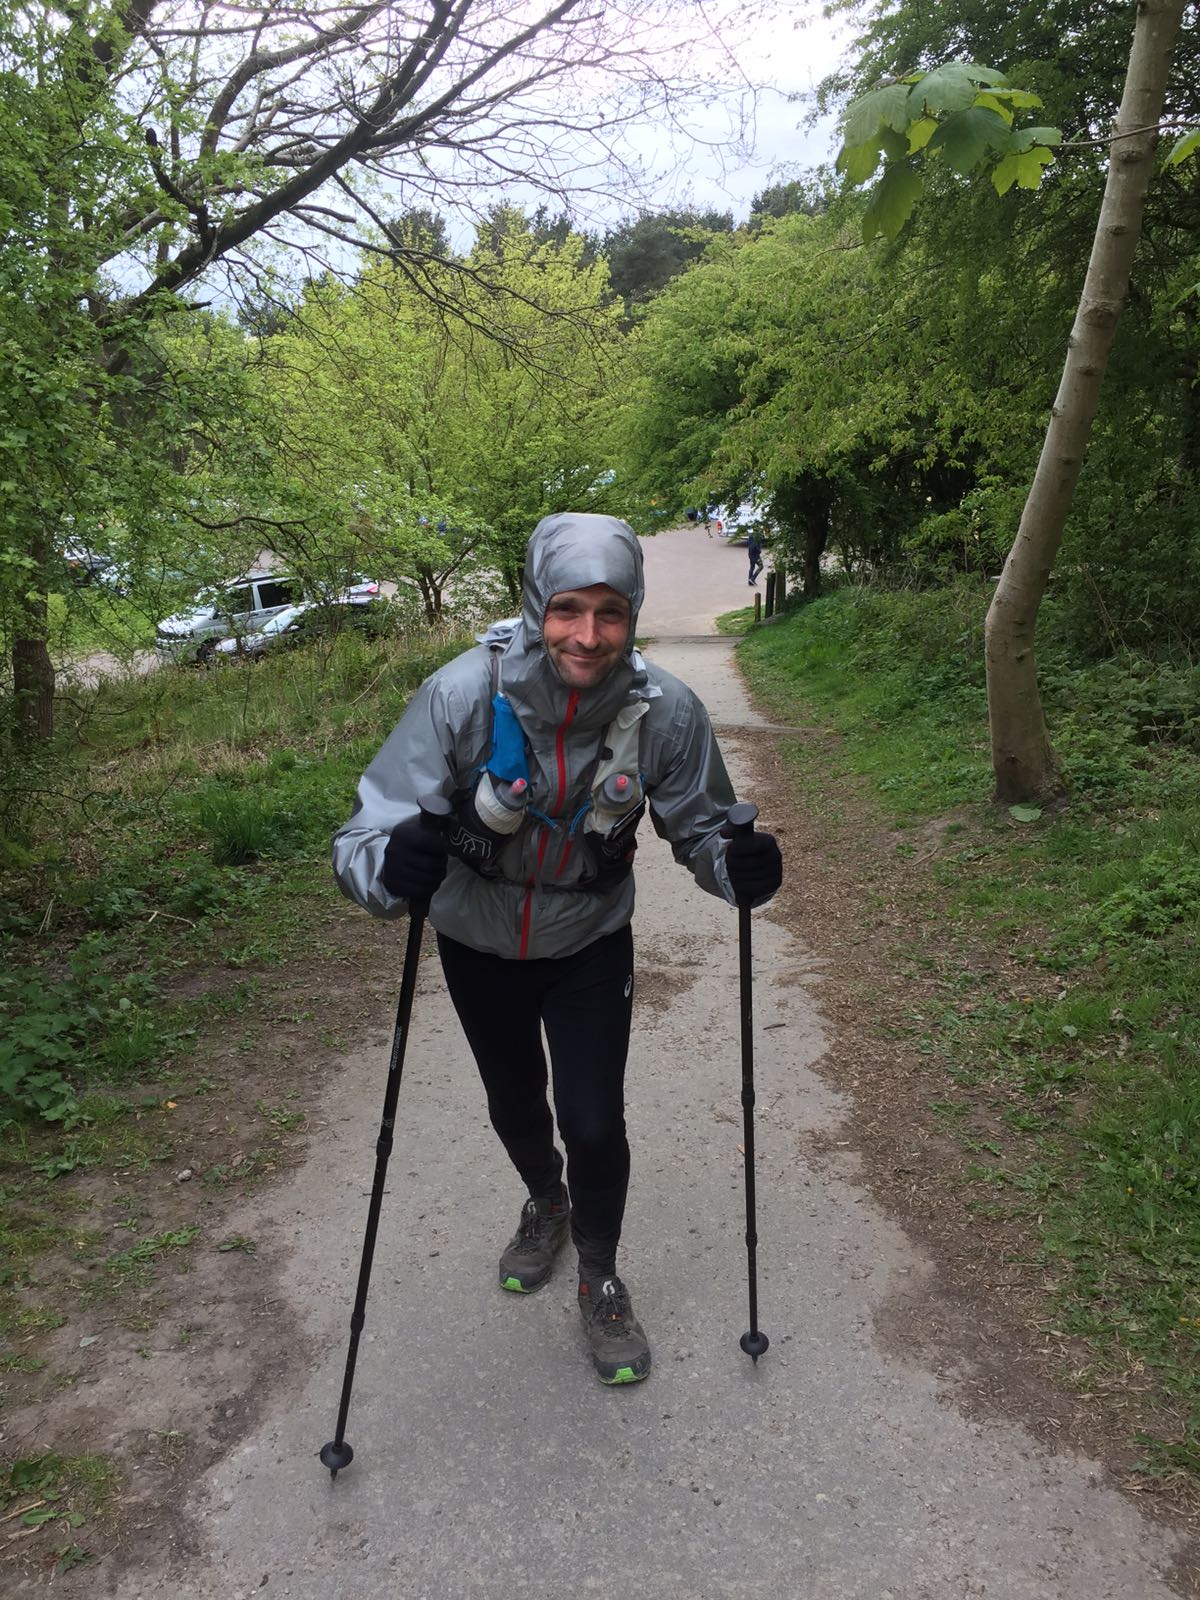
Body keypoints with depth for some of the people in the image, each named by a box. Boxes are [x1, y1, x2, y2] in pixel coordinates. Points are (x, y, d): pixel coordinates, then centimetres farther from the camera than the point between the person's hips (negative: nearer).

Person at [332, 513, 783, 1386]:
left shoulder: (666, 710, -26)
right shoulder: (464, 693, -32)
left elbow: (698, 824, -11)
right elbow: (366, 833, -32)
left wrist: (737, 864, -34)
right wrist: (389, 865, -56)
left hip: (591, 942, 0)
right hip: (479, 941, 1)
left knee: (594, 1122, -4)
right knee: (514, 1103, 21)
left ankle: (602, 1281, 29)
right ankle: (546, 1204, 57)